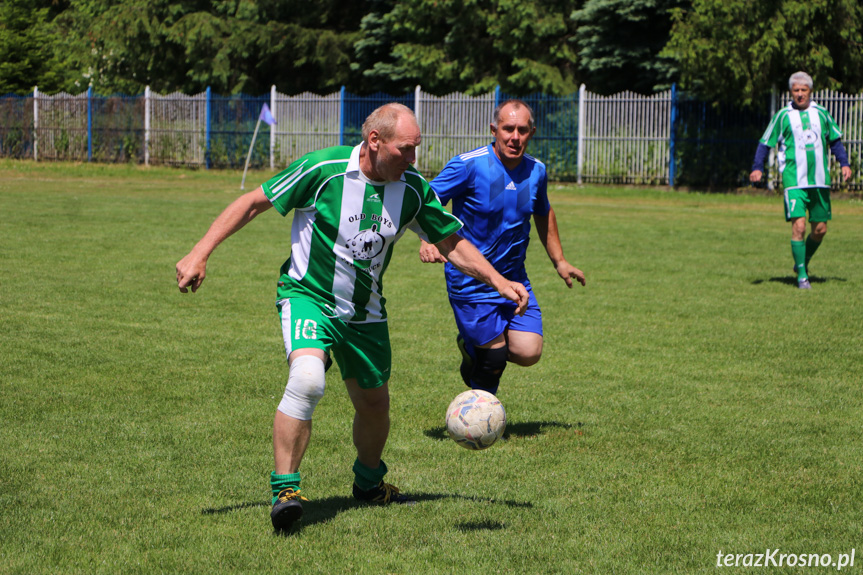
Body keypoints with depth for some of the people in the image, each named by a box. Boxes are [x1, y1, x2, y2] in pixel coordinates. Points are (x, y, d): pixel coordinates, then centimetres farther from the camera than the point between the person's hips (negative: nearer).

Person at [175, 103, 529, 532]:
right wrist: (200, 254, -15)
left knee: (374, 404, 14)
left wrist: (499, 282, -7)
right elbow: (253, 203, -11)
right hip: (308, 295, -5)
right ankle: (284, 490, -20)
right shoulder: (323, 168, -19)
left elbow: (452, 243, 6)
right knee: (307, 379, -31)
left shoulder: (414, 190, -6)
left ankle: (368, 481, 44)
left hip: (365, 311, 5)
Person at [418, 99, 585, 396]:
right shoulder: (468, 165, -16)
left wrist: (559, 261, 23)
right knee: (495, 357, -6)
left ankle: (473, 345, 25)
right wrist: (427, 240, -33)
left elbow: (544, 214, 21)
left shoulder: (536, 171, 2)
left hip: (514, 278, 5)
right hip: (470, 280, -5)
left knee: (528, 352, -7)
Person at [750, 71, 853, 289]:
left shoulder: (821, 114, 9)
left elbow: (835, 140, 20)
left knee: (820, 228, 6)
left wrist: (844, 163, 9)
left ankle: (803, 262, 31)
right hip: (794, 180, -4)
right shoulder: (783, 116, 1)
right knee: (799, 225, -14)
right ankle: (802, 275, -7)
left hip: (820, 180, 4)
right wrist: (757, 168, -8)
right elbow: (765, 143, 5)